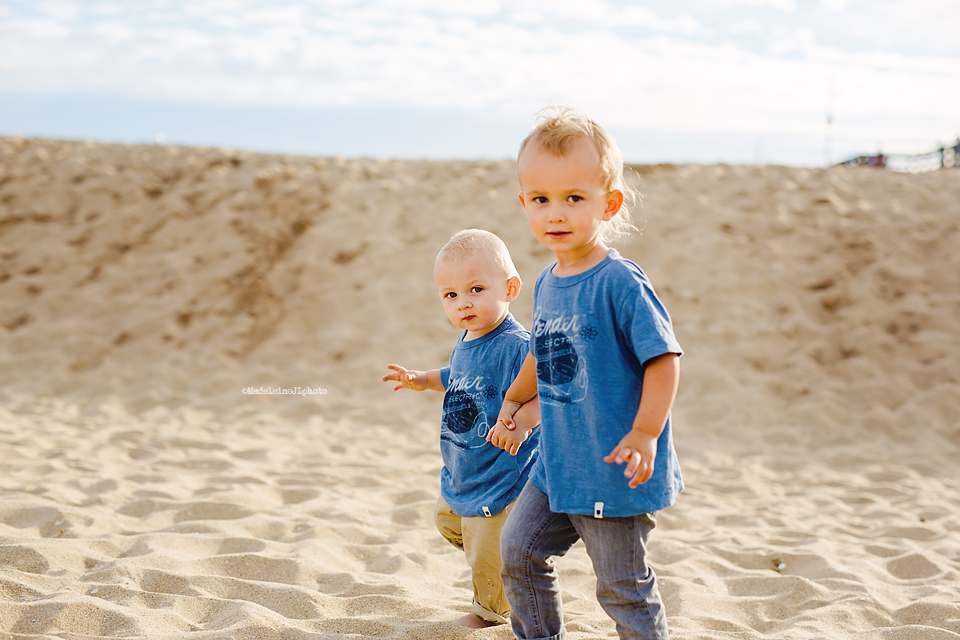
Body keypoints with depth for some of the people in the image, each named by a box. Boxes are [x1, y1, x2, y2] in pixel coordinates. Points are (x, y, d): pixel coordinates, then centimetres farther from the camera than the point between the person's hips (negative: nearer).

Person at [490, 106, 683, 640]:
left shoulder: (620, 283, -19)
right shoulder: (547, 284, 5)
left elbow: (664, 356, -20)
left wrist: (645, 432, -25)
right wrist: (513, 400, 31)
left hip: (614, 472, -8)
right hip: (556, 466, 8)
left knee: (624, 586, 5)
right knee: (520, 552, 17)